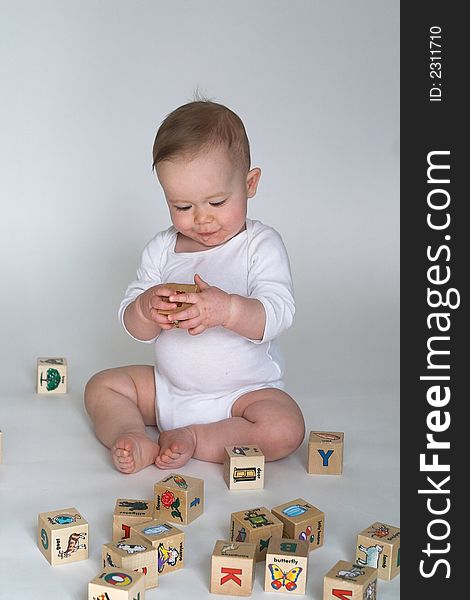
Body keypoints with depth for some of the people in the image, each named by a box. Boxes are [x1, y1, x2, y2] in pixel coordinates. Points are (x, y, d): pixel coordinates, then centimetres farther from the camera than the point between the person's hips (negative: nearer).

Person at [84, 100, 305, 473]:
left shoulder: (261, 245, -11)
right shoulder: (161, 249, 0)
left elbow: (279, 315, -22)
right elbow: (133, 327, -1)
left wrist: (227, 309, -41)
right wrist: (146, 309, -26)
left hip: (244, 391, -4)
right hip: (167, 388, 4)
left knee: (285, 430, -29)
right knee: (102, 386, 1)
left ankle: (194, 439, -15)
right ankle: (134, 437, -21)